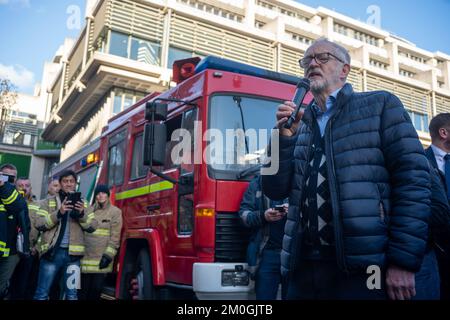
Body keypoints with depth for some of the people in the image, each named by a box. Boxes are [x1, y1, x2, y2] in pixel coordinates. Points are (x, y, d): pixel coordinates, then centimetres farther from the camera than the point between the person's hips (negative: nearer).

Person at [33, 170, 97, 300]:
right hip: (52, 251, -1)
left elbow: (92, 226, 6)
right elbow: (39, 224, -3)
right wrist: (58, 213, -16)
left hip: (73, 254, 2)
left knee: (71, 294, 6)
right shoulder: (48, 202, 9)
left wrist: (82, 214, -12)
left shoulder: (83, 204, 14)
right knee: (42, 293, 3)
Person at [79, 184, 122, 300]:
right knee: (84, 288, 5)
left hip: (102, 257, -3)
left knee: (96, 289, 1)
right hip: (86, 256, 3)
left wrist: (108, 255, -12)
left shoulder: (115, 212, 1)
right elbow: (81, 231, 15)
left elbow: (115, 237, -4)